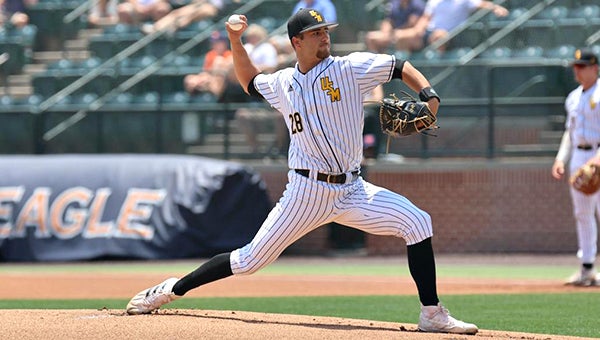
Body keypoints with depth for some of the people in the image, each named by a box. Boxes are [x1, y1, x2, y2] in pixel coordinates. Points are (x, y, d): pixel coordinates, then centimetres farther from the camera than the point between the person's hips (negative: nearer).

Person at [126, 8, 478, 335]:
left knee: (417, 222, -19)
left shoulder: (350, 68, 0)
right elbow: (250, 81, 28)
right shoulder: (283, 84, 7)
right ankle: (172, 290, 16)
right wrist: (236, 41, 15)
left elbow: (402, 67, -1)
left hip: (352, 191, 0)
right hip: (307, 192, 0)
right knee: (251, 259, -1)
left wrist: (429, 96, -18)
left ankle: (432, 315, -12)